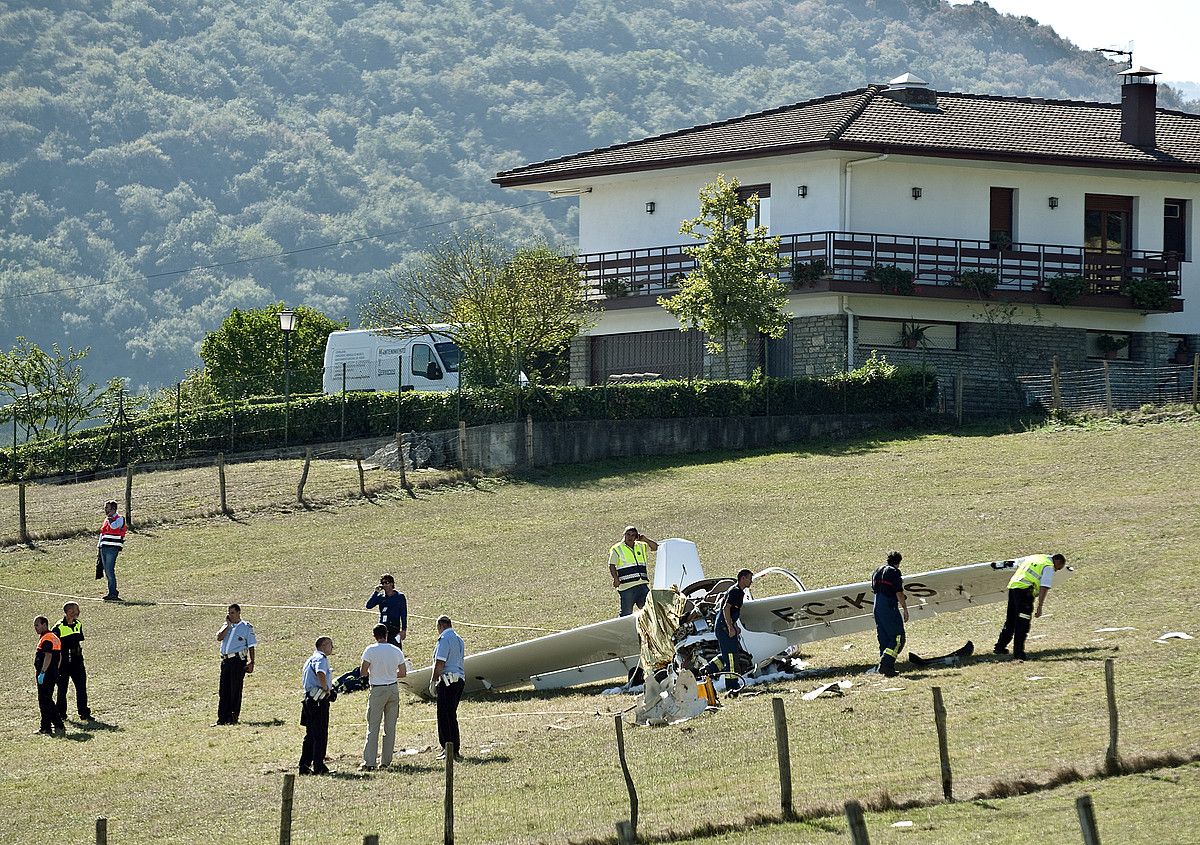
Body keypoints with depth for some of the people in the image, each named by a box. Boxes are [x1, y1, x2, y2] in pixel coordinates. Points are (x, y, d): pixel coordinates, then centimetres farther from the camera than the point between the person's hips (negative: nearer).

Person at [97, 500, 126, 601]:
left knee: (110, 571, -13)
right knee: (107, 571, 6)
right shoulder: (106, 519, 21)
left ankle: (113, 593, -12)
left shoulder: (120, 519, -2)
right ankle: (112, 592, 11)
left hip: (112, 548, -8)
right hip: (104, 547, 8)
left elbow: (113, 526, -22)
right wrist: (98, 546, 19)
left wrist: (109, 517, -5)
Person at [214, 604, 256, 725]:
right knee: (223, 690, 3)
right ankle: (222, 718, 5)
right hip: (225, 660, 5)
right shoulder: (226, 626, 16)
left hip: (238, 660, -5)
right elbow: (219, 638, -1)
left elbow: (251, 646, 0)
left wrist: (251, 663, -6)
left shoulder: (246, 627, 2)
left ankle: (234, 717, 1)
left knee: (235, 690, -4)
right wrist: (228, 625, -3)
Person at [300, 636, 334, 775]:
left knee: (310, 735, 14)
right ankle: (318, 766, -2)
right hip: (319, 701, -9)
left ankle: (304, 766, 15)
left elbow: (303, 681, 26)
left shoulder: (311, 659, 19)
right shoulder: (321, 659, -11)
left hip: (309, 698, 9)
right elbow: (320, 674, -33)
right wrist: (326, 688, -19)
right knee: (320, 735, -3)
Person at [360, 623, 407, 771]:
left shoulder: (370, 650, -10)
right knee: (390, 727, 10)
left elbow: (363, 673, -11)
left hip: (377, 691, -3)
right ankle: (386, 760, 12)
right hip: (393, 689, 3)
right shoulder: (396, 651, 2)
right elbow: (403, 673, 8)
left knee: (373, 727, -3)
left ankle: (369, 762, -9)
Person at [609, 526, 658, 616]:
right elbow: (612, 565, -3)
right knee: (626, 612, -8)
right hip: (627, 586, -5)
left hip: (643, 585, 5)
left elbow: (655, 547, 20)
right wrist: (616, 579, -18)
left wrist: (645, 539, 6)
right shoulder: (616, 549, 3)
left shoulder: (641, 546, 16)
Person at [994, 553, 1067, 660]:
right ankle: (1018, 653, -10)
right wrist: (1039, 607, -13)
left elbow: (1017, 562, 36)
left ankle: (1000, 647, 24)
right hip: (1024, 590, -8)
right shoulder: (1049, 568, -1)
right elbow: (1044, 588, -10)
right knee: (1023, 624, -6)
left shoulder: (1034, 557, 23)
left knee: (1010, 621, 19)